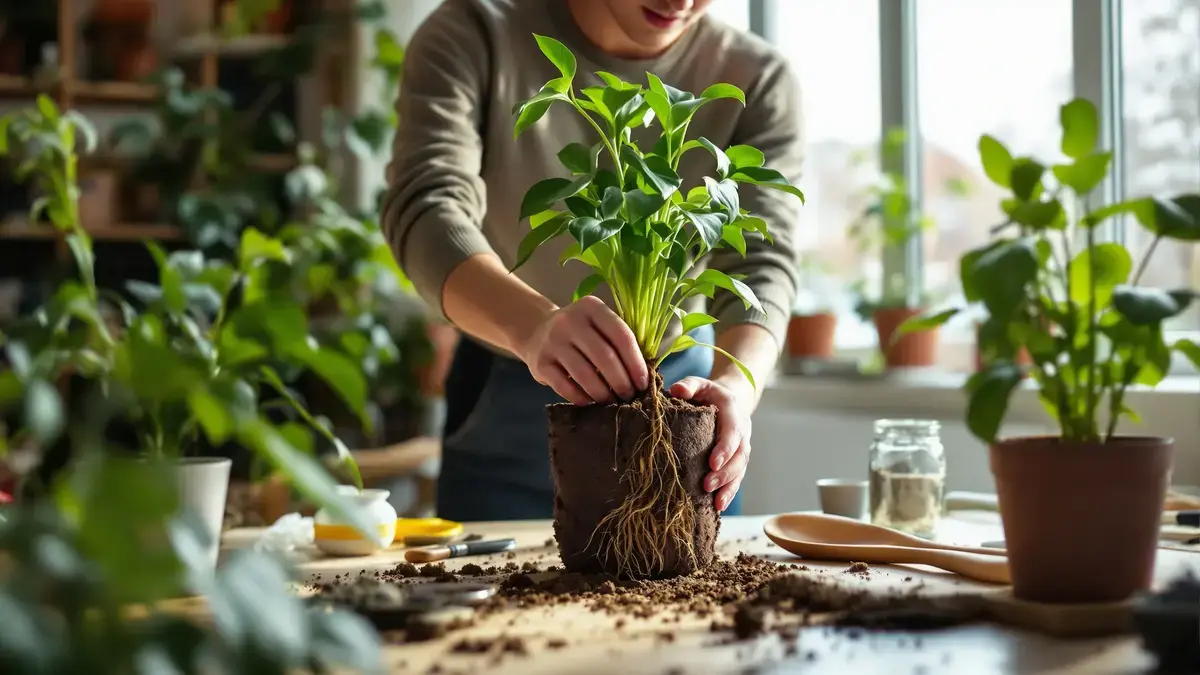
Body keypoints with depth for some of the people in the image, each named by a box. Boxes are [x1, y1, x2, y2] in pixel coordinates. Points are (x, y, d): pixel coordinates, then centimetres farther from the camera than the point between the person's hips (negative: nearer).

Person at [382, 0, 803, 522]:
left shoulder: (758, 81, -14)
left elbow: (760, 263, -23)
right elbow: (424, 209, -32)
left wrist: (736, 387, -45)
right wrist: (532, 325, -53)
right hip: (504, 406, -1)